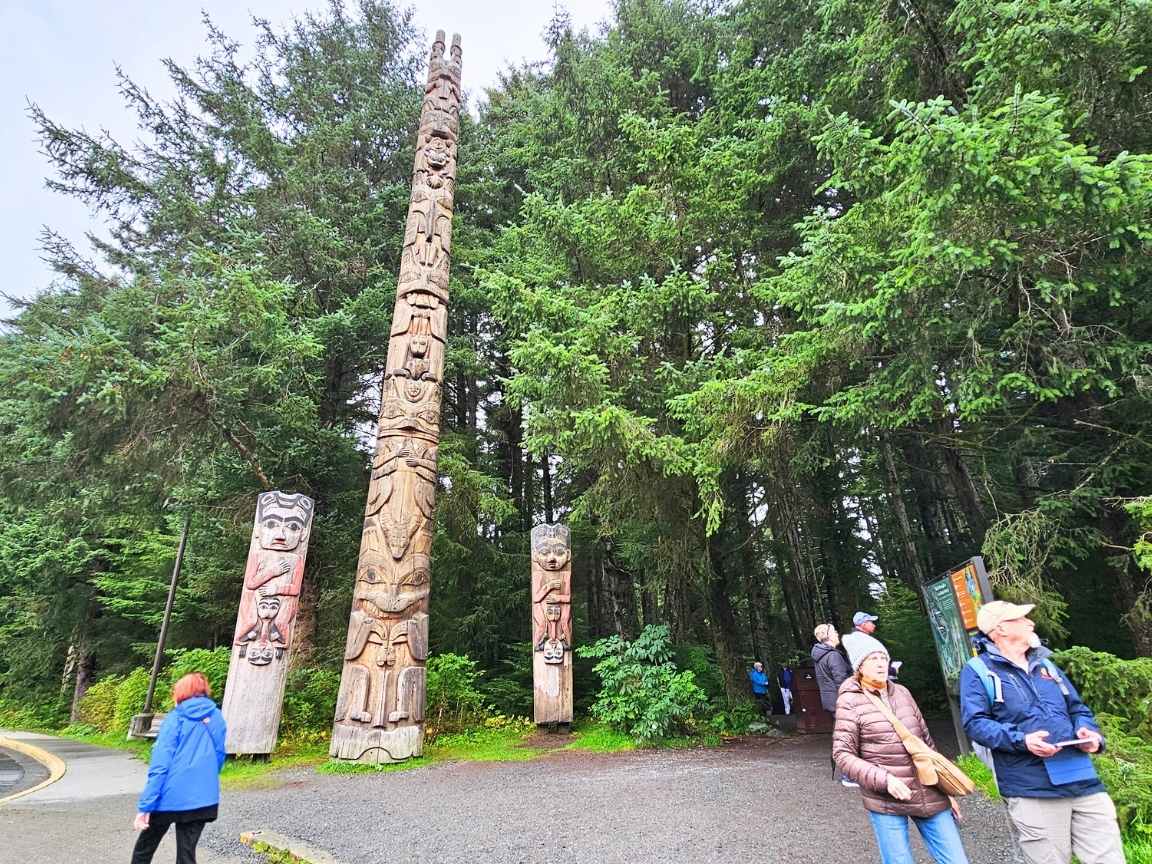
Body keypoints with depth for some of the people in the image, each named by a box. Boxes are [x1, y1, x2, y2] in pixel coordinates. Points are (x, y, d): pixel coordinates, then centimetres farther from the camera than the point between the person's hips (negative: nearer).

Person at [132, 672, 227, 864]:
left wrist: (145, 806, -11)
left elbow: (160, 765, -13)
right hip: (202, 800, 3)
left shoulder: (176, 718, -7)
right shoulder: (217, 718, 7)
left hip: (170, 798, -3)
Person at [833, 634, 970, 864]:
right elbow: (843, 754, -10)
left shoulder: (901, 692, 6)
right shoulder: (849, 701, -9)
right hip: (886, 802, -5)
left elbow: (927, 741, 15)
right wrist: (884, 780, -21)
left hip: (929, 795, 5)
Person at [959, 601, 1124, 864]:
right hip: (1032, 791, -5)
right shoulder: (978, 670, -3)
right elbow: (974, 723, -10)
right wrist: (1021, 740, -23)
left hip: (1083, 781, 6)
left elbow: (1078, 709, 23)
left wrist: (1090, 733, 1)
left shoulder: (1044, 664, 19)